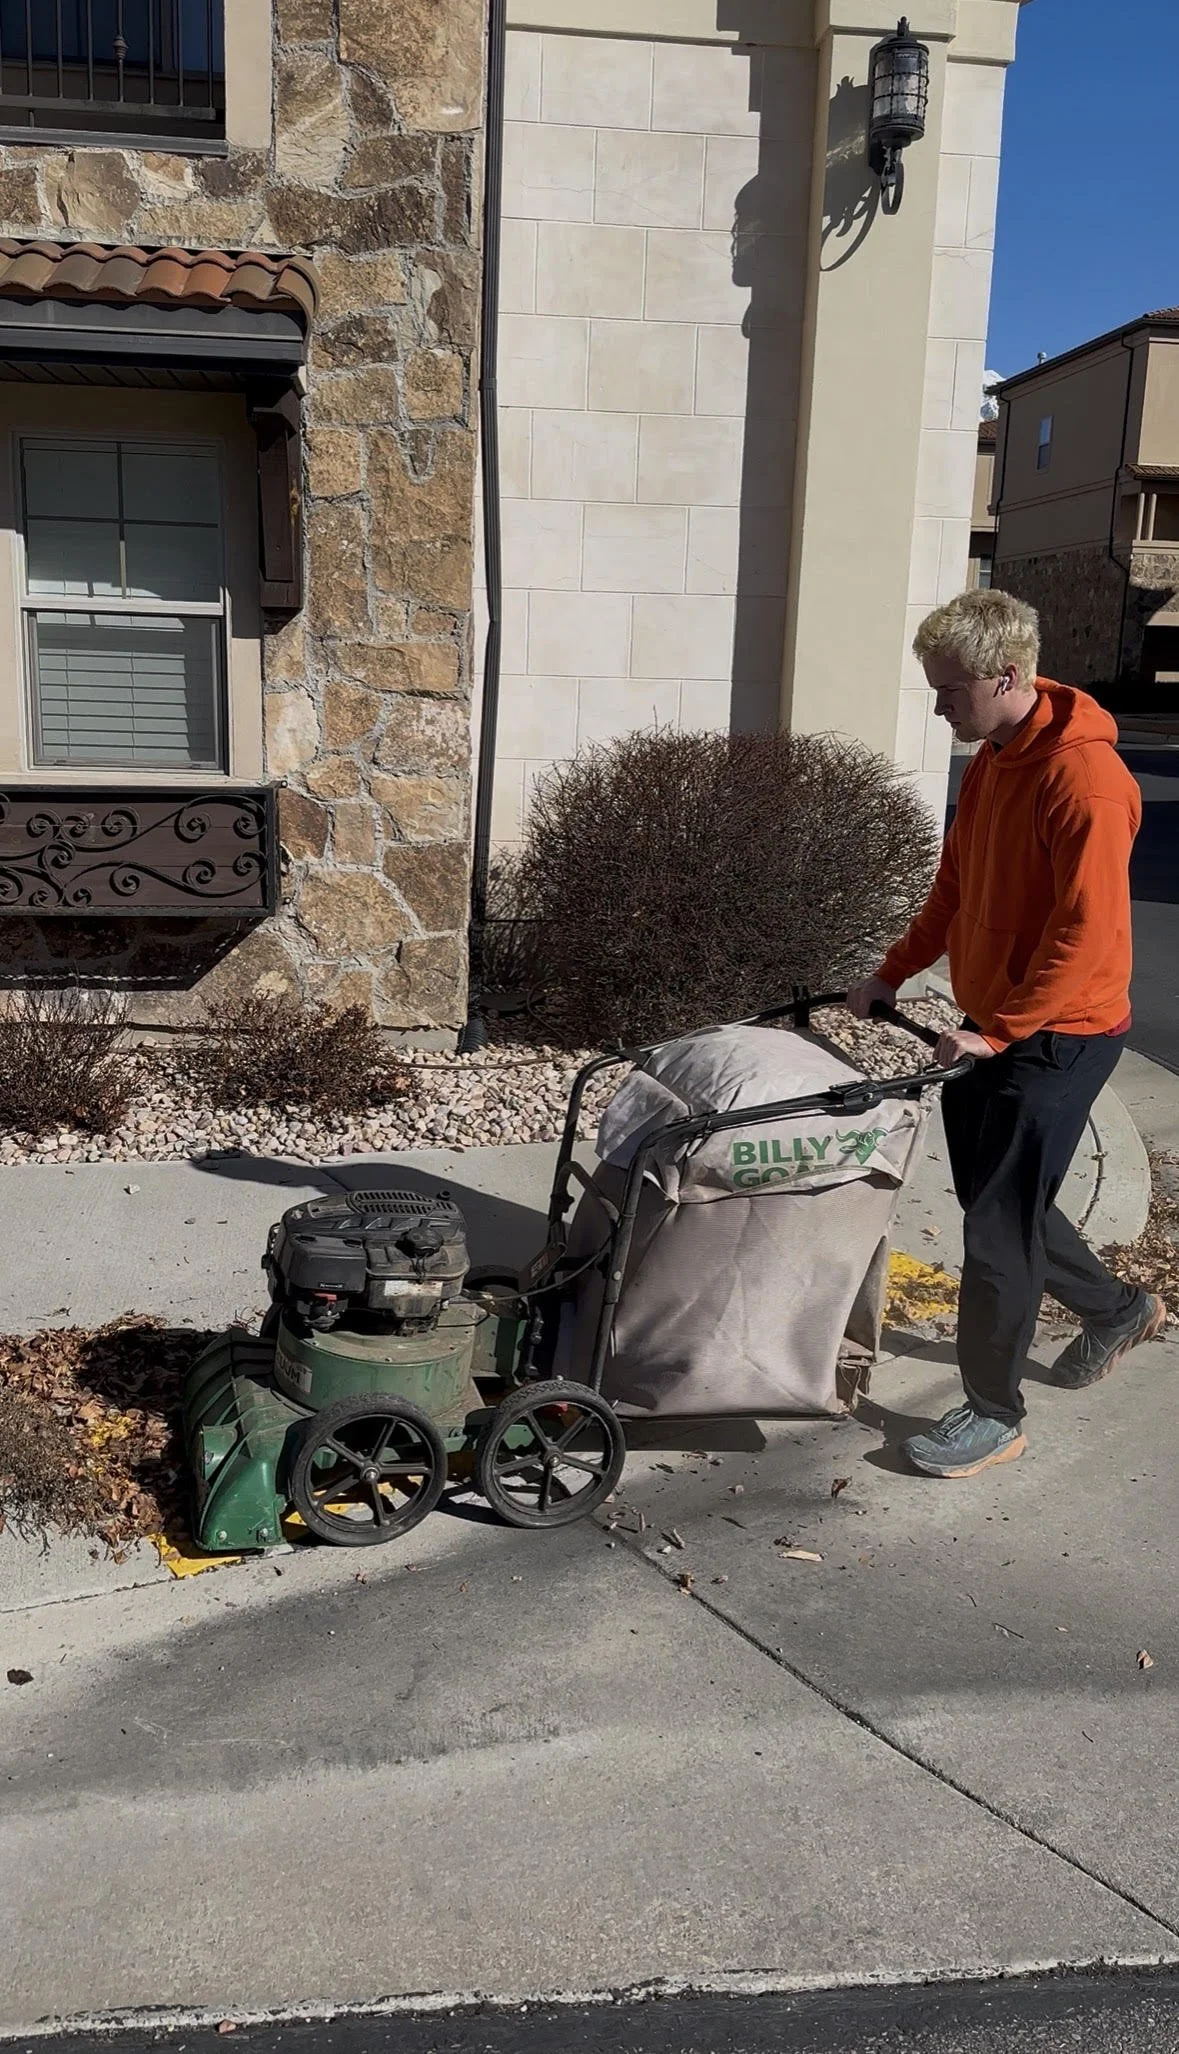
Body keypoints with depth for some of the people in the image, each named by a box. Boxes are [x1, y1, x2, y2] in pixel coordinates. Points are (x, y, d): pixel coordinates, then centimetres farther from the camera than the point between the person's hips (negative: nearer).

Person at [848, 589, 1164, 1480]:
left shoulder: (1083, 776, -22)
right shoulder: (993, 761, 8)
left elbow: (1087, 931, -24)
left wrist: (998, 1031, -23)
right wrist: (893, 973, 12)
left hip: (1056, 1036, -9)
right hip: (992, 1022, 9)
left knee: (999, 1226, -2)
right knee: (996, 1198, 19)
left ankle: (995, 1415, 14)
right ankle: (1118, 1310, 42)